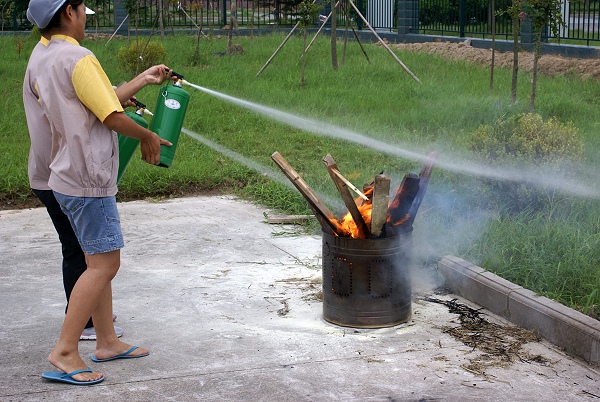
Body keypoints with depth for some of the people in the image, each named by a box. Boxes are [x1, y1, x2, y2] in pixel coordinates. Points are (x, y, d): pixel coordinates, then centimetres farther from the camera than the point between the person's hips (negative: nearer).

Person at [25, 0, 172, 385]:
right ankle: (64, 353, -6)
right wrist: (148, 137, 1)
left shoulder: (43, 61, 14)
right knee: (104, 264, -7)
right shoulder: (79, 59, -17)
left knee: (98, 262, 15)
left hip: (69, 177, 10)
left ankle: (107, 341, 23)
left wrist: (143, 80, 26)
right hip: (88, 180, -10)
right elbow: (112, 117, -17)